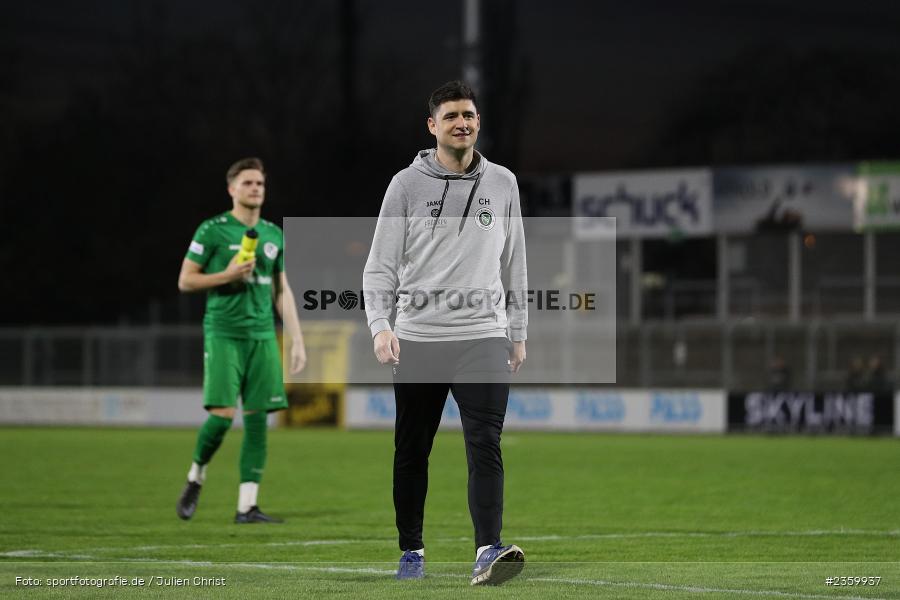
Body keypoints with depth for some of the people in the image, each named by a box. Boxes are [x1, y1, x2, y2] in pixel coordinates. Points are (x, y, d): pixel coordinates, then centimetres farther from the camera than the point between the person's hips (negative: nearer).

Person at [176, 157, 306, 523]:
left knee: (257, 418, -2)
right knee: (223, 414, -14)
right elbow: (185, 281, -1)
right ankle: (196, 477, 14)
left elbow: (282, 291, 18)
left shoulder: (273, 234, 14)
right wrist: (228, 275, -14)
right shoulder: (212, 230, -2)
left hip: (262, 336, 5)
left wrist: (297, 340, 12)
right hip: (223, 334, -5)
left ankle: (247, 506, 0)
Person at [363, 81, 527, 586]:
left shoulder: (502, 184, 9)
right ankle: (412, 551, 20)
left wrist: (518, 332, 15)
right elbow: (381, 265, 0)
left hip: (484, 338, 1)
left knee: (486, 447, -13)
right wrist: (381, 326, -14)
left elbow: (514, 264, 17)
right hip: (418, 340, 0)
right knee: (412, 451, 7)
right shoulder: (407, 185, 1)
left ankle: (489, 553, -20)